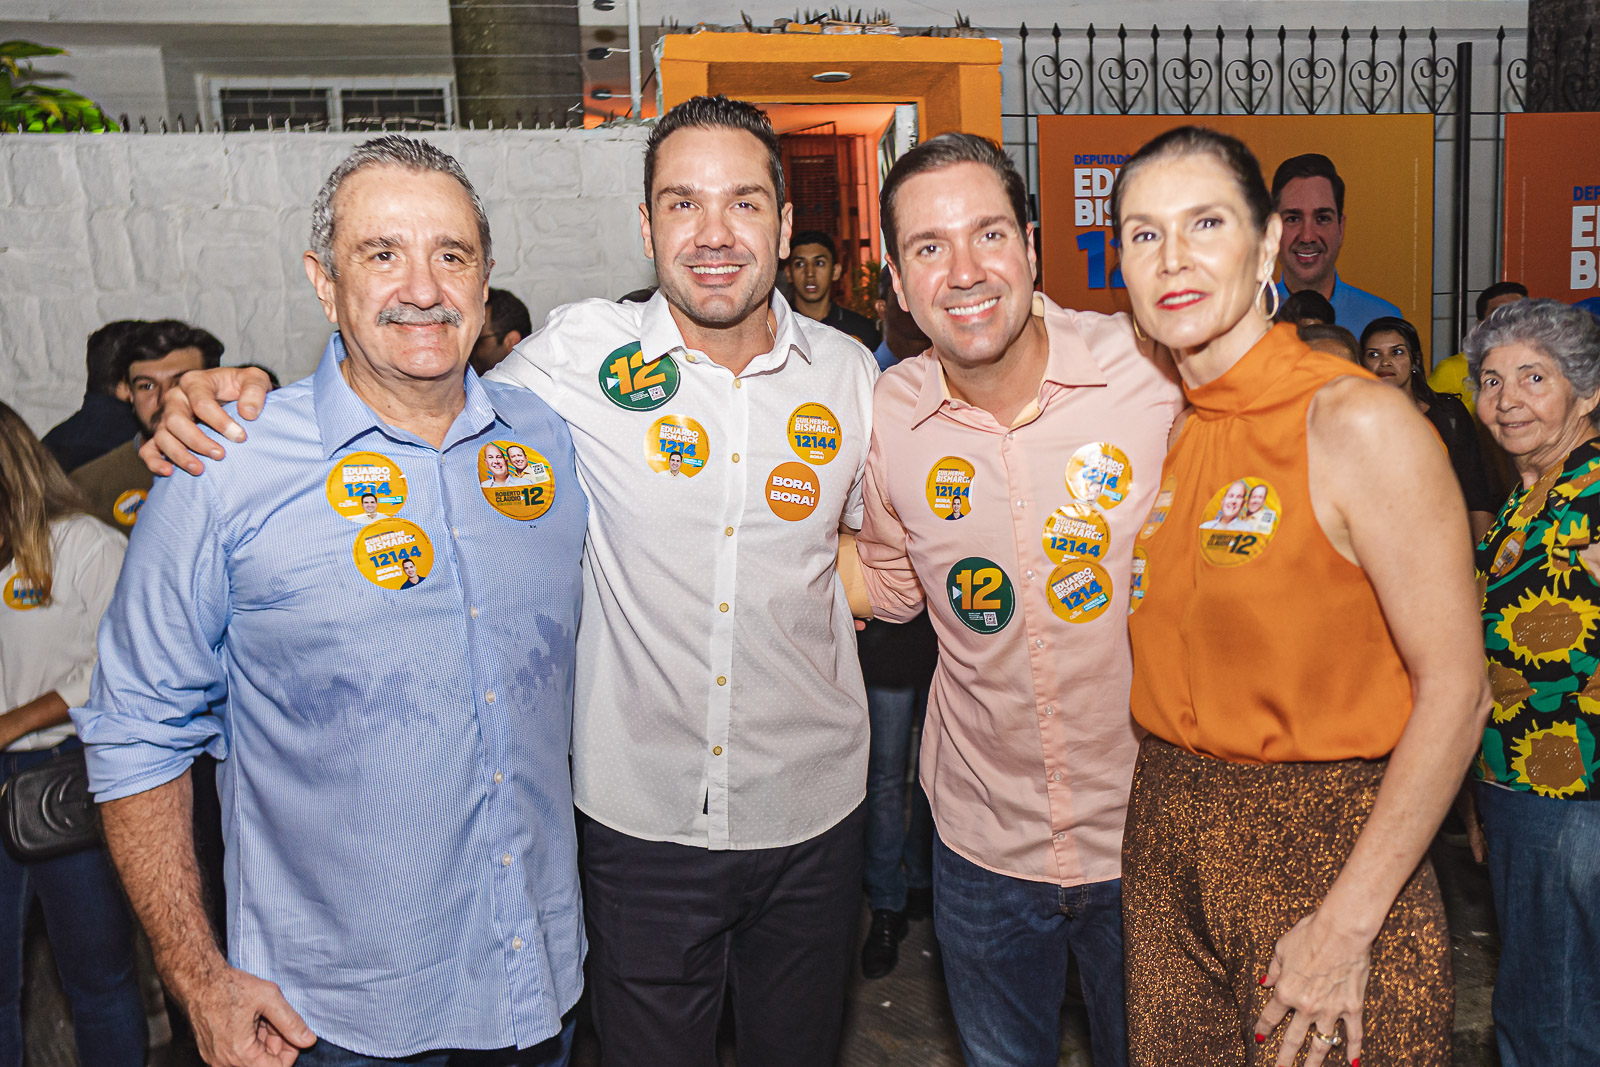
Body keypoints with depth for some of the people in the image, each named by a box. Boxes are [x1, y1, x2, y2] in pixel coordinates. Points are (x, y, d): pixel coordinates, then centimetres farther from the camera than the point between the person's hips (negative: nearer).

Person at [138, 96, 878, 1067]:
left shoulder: (847, 372, -3)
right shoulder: (581, 351, -10)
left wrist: (805, 566, -8)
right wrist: (254, 394, -13)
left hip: (811, 815, 2)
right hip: (640, 816, -2)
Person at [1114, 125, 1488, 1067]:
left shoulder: (1357, 423, -15)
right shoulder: (1164, 431, 4)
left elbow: (1456, 691, -16)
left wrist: (1346, 925, -16)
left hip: (1328, 845, -6)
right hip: (1166, 828, 6)